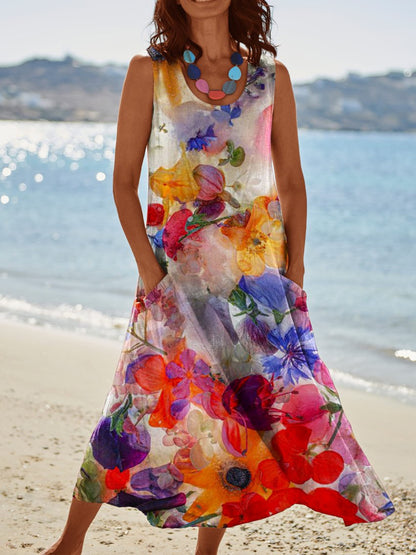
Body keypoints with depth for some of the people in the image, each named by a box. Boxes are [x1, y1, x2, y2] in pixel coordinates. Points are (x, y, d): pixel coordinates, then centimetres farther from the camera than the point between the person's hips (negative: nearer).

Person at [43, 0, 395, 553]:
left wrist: (295, 269, 2)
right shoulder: (149, 72, 2)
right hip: (177, 268, -2)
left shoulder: (272, 76, 7)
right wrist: (147, 264, -9)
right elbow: (124, 179, 1)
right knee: (143, 404, -8)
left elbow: (292, 183, 9)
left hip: (260, 268, 3)